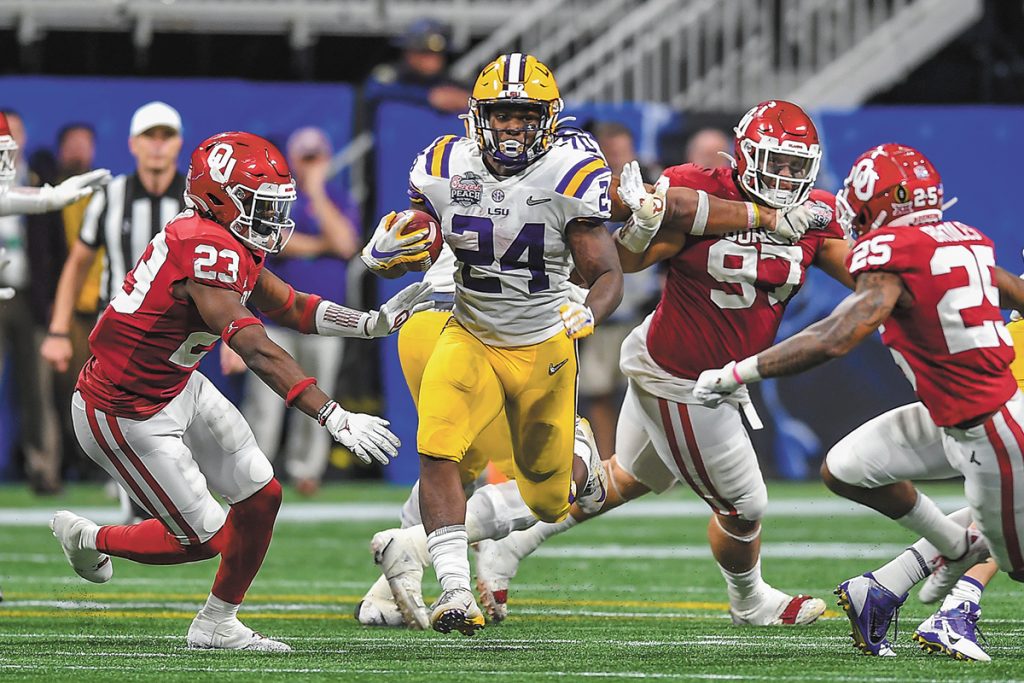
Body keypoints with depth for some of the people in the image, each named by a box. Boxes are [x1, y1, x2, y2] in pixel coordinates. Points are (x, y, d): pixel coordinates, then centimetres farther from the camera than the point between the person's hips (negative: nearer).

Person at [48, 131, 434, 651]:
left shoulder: (229, 244, 1)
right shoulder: (206, 251, -30)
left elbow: (288, 307, 14)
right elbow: (257, 352, -37)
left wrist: (373, 322, 2)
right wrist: (335, 418, -42)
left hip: (179, 389, 10)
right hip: (126, 417, -10)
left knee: (260, 495, 8)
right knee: (202, 538, 1)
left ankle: (217, 624, 25)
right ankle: (88, 540, 26)